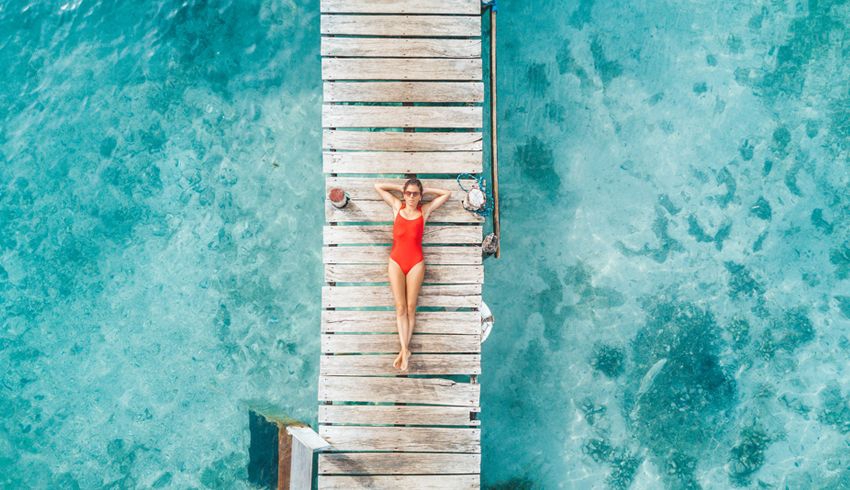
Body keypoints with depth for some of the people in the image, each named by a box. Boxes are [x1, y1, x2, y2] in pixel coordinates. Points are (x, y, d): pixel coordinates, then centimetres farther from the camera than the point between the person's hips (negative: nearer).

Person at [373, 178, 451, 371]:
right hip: (396, 261, 1)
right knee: (400, 307, -3)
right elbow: (378, 186, 14)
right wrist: (400, 187, 13)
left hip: (416, 262, 0)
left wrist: (425, 190, 12)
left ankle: (404, 349, 7)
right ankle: (404, 350, -3)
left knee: (410, 307, 1)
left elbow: (447, 193, 13)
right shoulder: (397, 206, 9)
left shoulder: (425, 210, 7)